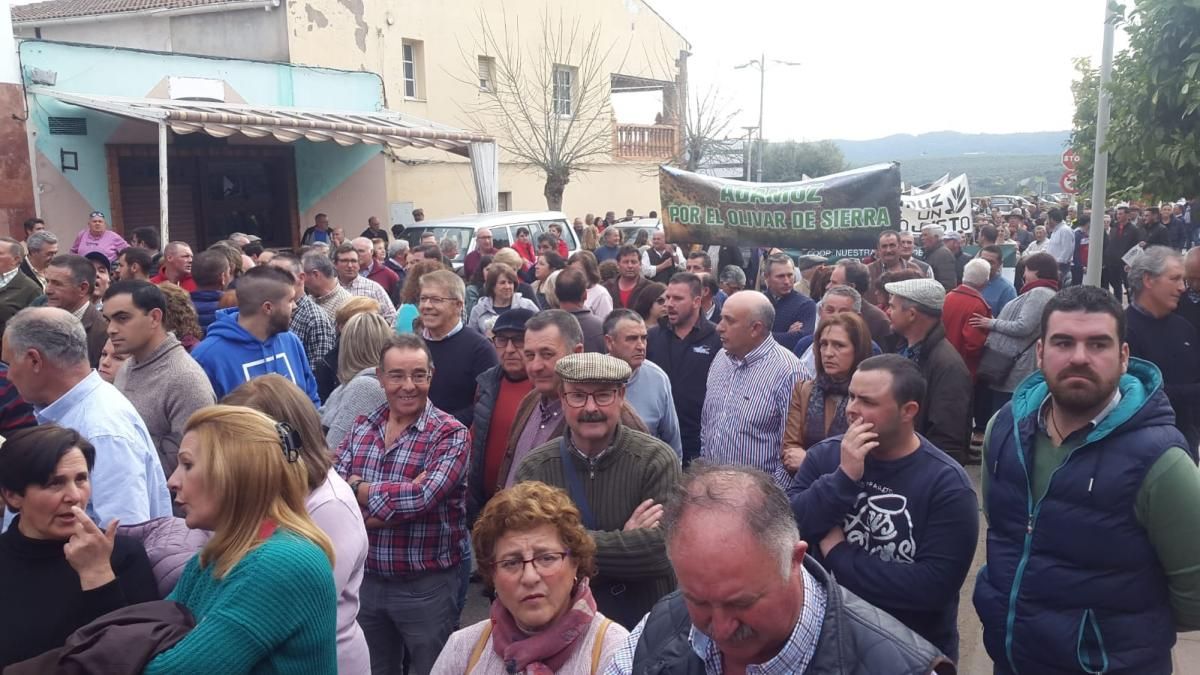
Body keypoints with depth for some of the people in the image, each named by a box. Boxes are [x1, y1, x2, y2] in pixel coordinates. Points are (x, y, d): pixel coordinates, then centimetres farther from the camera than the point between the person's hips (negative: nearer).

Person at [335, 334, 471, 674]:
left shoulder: (450, 434, -12)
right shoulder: (362, 428, 3)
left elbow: (424, 497, -26)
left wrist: (358, 489, -13)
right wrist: (396, 503, -21)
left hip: (426, 587, -5)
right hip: (367, 580, 5)